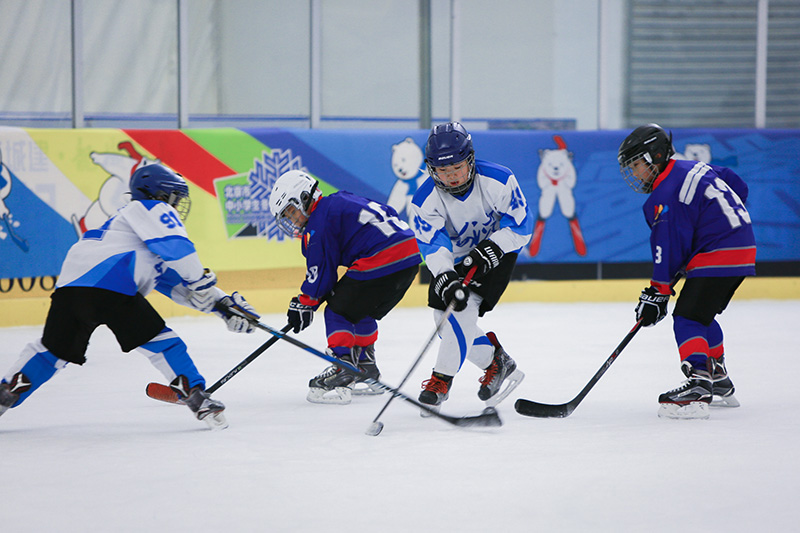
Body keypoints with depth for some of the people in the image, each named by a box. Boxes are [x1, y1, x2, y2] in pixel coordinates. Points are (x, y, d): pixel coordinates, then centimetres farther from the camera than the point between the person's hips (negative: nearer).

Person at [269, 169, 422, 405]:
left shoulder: (319, 222, -4)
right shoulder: (342, 200, 24)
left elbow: (321, 269, -2)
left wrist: (305, 303, 10)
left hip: (382, 261, -10)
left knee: (338, 312, -1)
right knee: (363, 312, 26)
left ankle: (342, 371, -10)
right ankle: (365, 368, 33)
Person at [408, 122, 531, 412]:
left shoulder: (498, 180, -25)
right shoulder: (425, 200, -21)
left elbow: (521, 225, -18)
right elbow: (434, 247, -27)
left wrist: (490, 249, -32)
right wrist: (446, 279, -45)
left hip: (498, 250, -4)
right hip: (455, 259, 4)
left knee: (465, 306, -24)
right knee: (444, 316, -3)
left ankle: (442, 380, -19)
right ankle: (496, 363, 17)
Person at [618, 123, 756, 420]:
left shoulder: (665, 196, -15)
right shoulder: (696, 169, 13)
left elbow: (668, 248, -15)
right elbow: (739, 186, 22)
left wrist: (657, 293, -10)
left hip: (717, 258, -10)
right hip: (743, 247, 10)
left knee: (687, 319, -16)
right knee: (703, 315, 25)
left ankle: (698, 387, -32)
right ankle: (720, 383, 36)